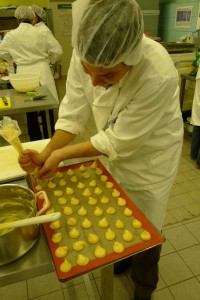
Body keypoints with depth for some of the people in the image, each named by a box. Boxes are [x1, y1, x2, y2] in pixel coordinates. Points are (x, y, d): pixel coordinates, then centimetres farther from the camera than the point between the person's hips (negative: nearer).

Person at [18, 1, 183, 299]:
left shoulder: (158, 76, -37)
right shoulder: (86, 53, -21)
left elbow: (119, 141, -28)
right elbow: (73, 112, -11)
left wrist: (61, 154, -22)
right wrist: (47, 154, -21)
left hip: (151, 156, -4)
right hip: (117, 154, 5)